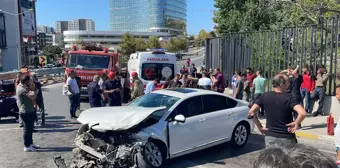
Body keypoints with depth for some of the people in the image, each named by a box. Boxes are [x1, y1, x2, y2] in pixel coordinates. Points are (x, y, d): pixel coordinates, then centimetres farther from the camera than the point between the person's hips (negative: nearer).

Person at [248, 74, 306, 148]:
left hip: (270, 136, 3)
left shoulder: (264, 96, -4)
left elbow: (251, 112, -9)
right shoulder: (289, 98, -13)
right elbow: (302, 113, -26)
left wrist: (260, 127, -1)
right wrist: (296, 123, -8)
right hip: (287, 138, -2)